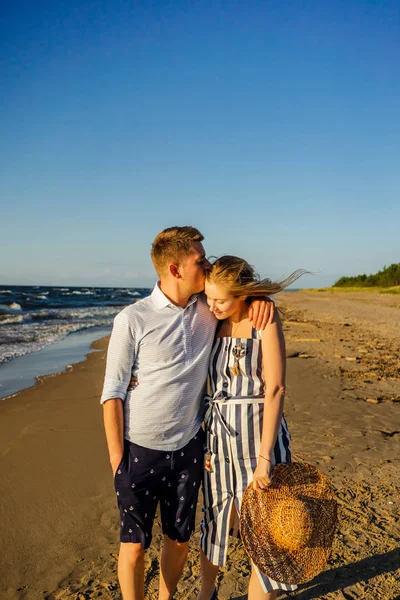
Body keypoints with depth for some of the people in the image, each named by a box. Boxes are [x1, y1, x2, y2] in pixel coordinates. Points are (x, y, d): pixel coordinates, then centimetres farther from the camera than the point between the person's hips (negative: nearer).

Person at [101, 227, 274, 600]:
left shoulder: (208, 309, -2)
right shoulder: (133, 320, -14)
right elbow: (113, 393, -9)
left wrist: (259, 297, -8)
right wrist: (116, 459, -10)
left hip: (188, 448, 4)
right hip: (140, 450, -4)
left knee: (179, 539, 19)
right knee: (134, 544, 9)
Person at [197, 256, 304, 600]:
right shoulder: (214, 323, 2)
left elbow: (276, 388, -17)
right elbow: (211, 382, 7)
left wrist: (264, 458, -19)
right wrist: (203, 440, 6)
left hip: (259, 434, -4)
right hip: (218, 435, 5)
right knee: (215, 522, 20)